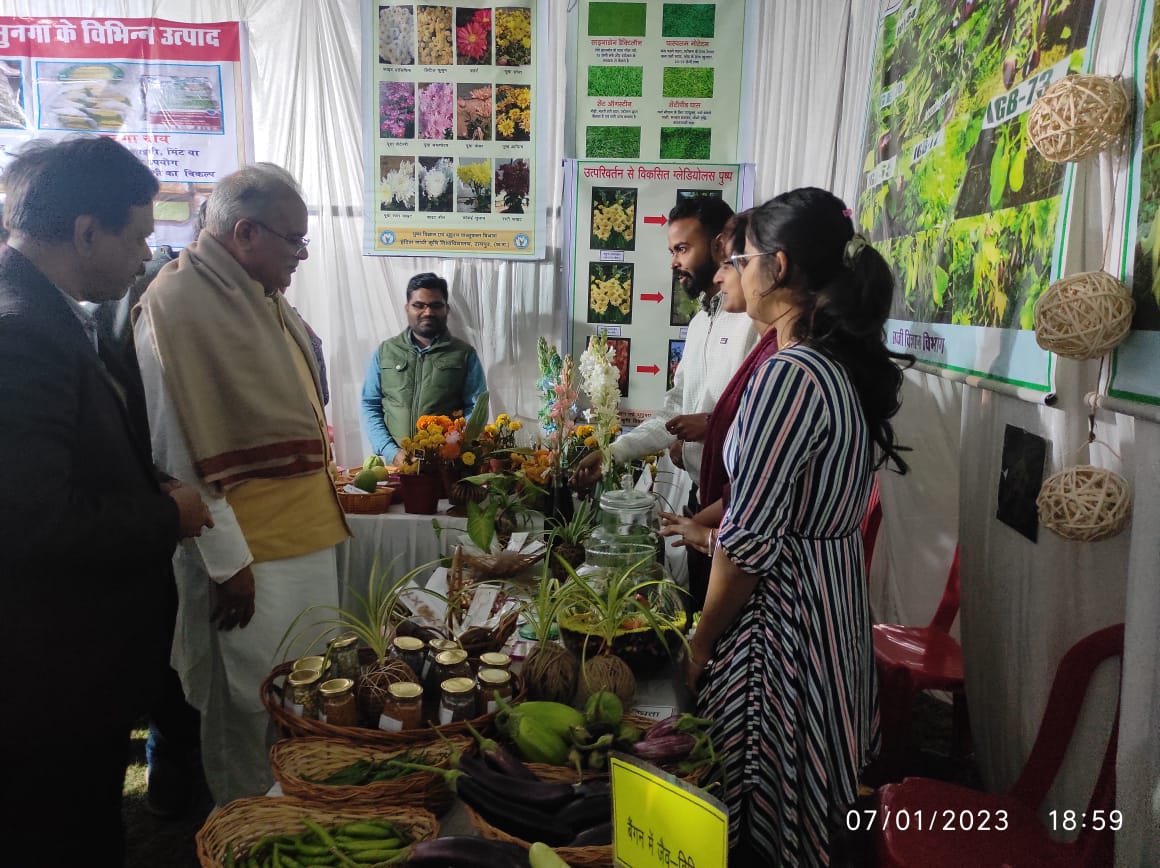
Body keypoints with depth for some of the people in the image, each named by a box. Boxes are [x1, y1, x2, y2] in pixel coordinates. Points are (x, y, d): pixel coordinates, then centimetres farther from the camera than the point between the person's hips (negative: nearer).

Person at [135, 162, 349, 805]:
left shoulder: (262, 295, 12)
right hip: (246, 553, -9)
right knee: (252, 712, 5)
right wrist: (227, 560, -18)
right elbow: (177, 452, -20)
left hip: (307, 535, 9)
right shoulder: (176, 304, -17)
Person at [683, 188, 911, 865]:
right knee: (811, 796, 25)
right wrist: (708, 526, 21)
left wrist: (701, 645, -10)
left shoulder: (791, 374, -24)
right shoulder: (846, 365, 4)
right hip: (836, 589, 9)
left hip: (782, 612, -9)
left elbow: (749, 542, -22)